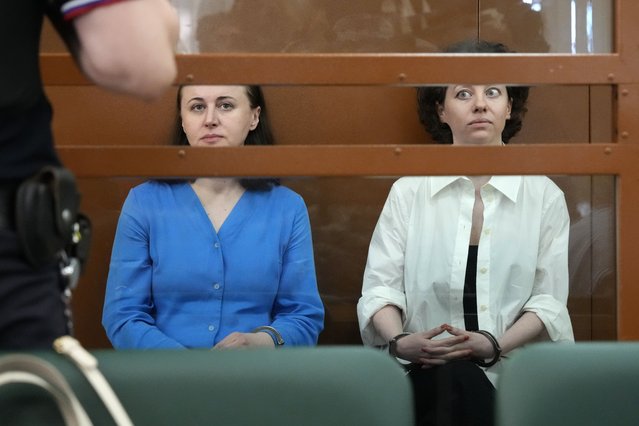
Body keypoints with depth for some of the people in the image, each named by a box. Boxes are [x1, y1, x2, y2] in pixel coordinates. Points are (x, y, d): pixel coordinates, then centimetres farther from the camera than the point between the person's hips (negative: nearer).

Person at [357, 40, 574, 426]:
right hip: (430, 374, -1)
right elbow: (380, 287, 2)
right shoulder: (408, 192, 10)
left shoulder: (544, 196, 10)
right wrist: (400, 342, -19)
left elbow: (549, 301, 2)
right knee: (455, 376, -35)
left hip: (516, 374, 1)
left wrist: (493, 345, -16)